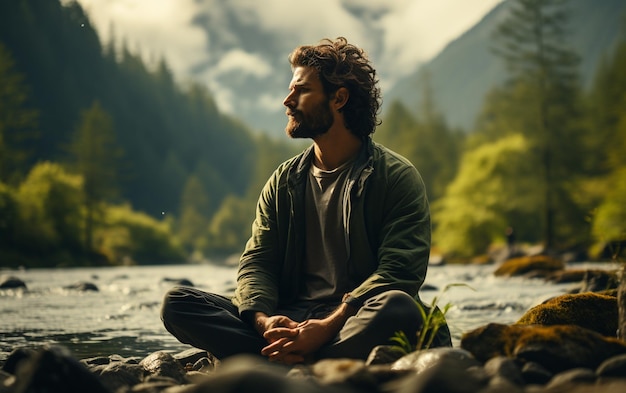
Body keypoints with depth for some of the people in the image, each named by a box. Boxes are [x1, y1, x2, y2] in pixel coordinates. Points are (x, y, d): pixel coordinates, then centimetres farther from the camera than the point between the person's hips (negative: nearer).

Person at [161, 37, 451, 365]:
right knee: (176, 304, -15)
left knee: (397, 307, -39)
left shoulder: (397, 177, 1)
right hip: (291, 321, 4)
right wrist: (265, 321, -16)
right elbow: (256, 261, 8)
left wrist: (327, 327, -24)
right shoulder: (283, 181, 16)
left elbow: (399, 272, -10)